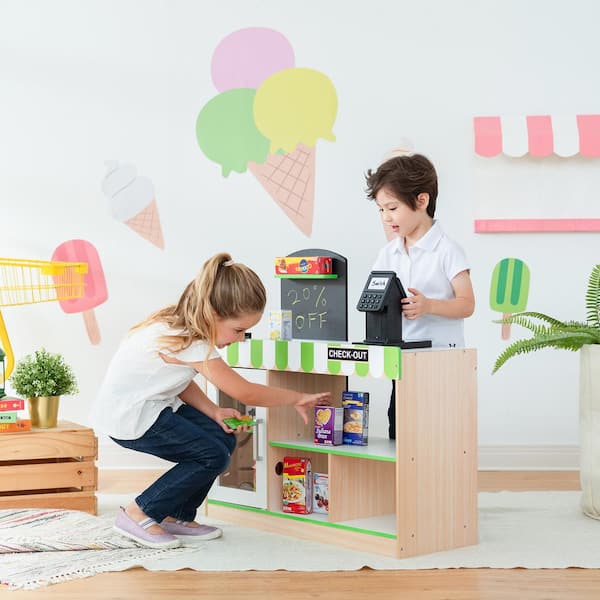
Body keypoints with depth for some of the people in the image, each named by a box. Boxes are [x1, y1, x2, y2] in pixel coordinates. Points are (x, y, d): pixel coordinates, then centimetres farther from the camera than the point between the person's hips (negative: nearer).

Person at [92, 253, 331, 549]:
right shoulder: (193, 346, -28)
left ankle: (176, 516, 14)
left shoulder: (180, 326, -2)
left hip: (150, 404, 9)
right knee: (213, 456, -13)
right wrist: (298, 398, -8)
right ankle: (138, 514, -2)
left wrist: (214, 412, -7)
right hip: (127, 417, -9)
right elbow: (246, 393, -21)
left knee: (223, 439, 3)